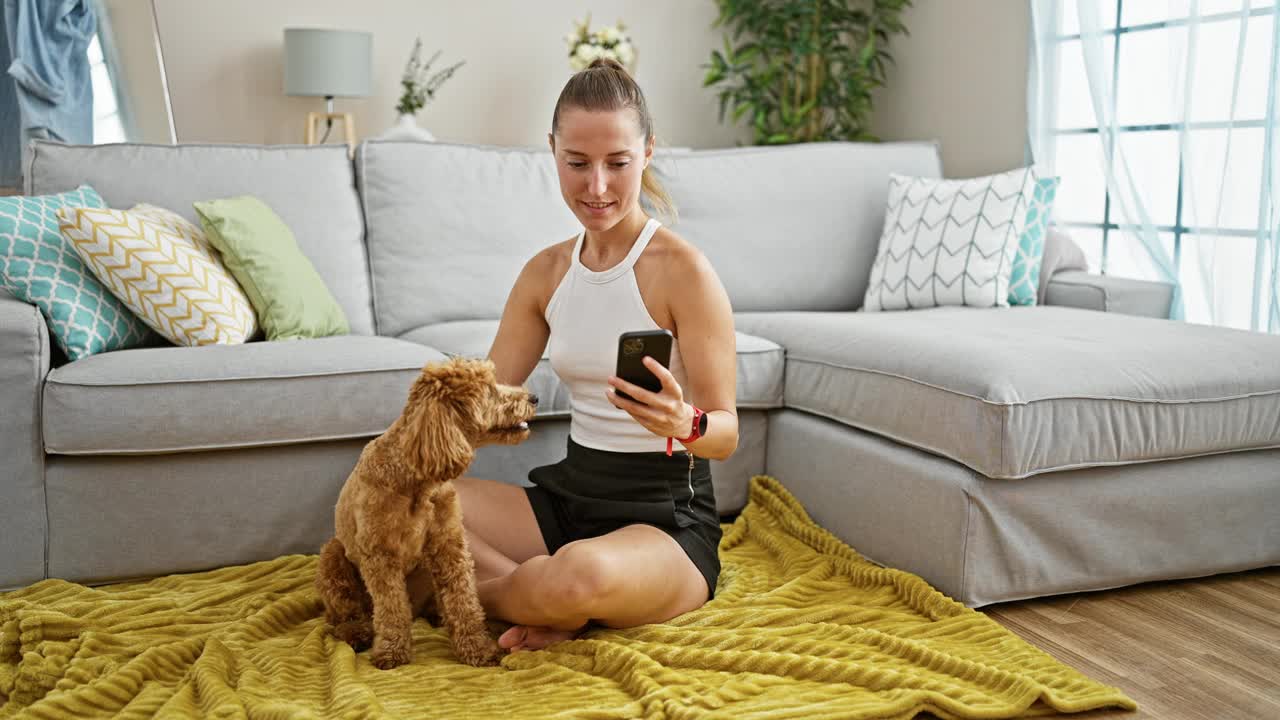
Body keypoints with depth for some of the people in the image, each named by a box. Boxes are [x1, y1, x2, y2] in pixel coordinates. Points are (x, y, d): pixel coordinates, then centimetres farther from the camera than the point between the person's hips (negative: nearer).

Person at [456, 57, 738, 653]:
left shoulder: (682, 269, -14)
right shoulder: (545, 272, 6)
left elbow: (726, 432, -12)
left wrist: (682, 423, -36)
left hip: (664, 516, -6)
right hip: (567, 495, 6)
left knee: (585, 572, -39)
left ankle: (468, 592, -5)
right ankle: (559, 611, -11)